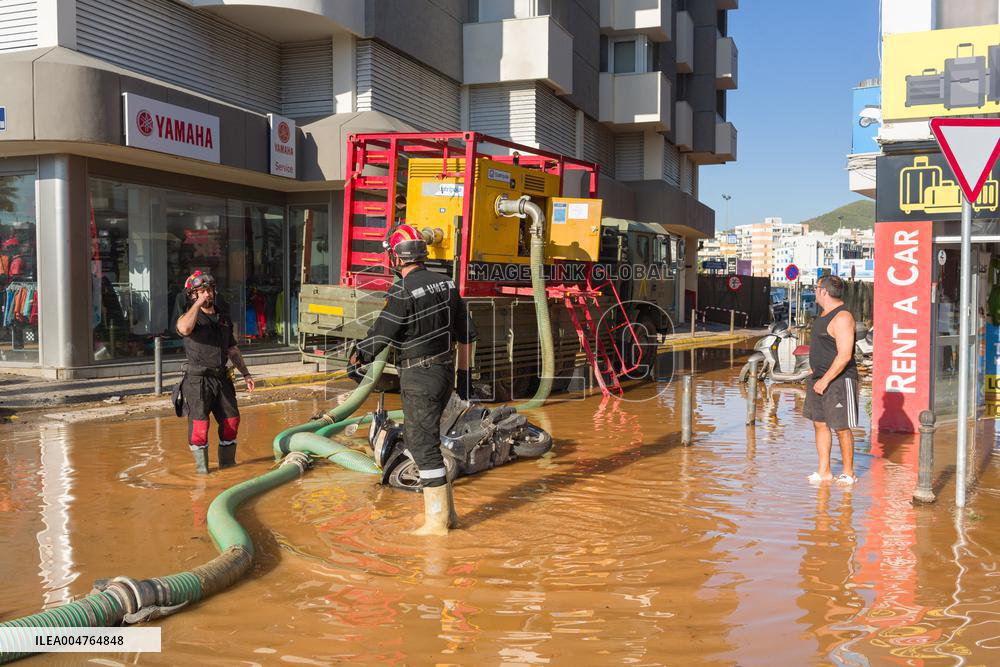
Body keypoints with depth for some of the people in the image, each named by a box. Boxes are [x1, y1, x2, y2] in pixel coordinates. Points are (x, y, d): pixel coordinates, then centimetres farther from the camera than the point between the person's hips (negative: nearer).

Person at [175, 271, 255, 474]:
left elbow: (232, 350, 21)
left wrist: (246, 374, 18)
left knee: (231, 421, 9)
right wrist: (198, 303, -25)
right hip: (198, 380, -6)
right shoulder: (190, 317, -6)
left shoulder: (224, 318, 13)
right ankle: (201, 467, 8)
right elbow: (184, 329, -34)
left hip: (222, 378, 6)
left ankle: (227, 462, 24)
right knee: (199, 424, -5)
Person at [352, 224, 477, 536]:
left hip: (419, 378, -8)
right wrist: (464, 373, 19)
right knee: (414, 437, 19)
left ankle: (437, 520, 6)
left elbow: (380, 336, -12)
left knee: (424, 446, 0)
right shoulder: (446, 284, 6)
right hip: (445, 371, 8)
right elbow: (466, 333, 12)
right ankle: (446, 509, 23)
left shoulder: (403, 293, -18)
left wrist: (359, 356, 7)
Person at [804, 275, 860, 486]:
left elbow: (844, 355, -24)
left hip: (838, 380, -10)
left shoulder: (842, 318, -19)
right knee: (820, 423, 11)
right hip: (819, 377, 10)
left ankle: (849, 473, 13)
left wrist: (825, 380, -21)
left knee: (841, 428, -1)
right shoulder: (825, 313, 12)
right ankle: (823, 471, 19)